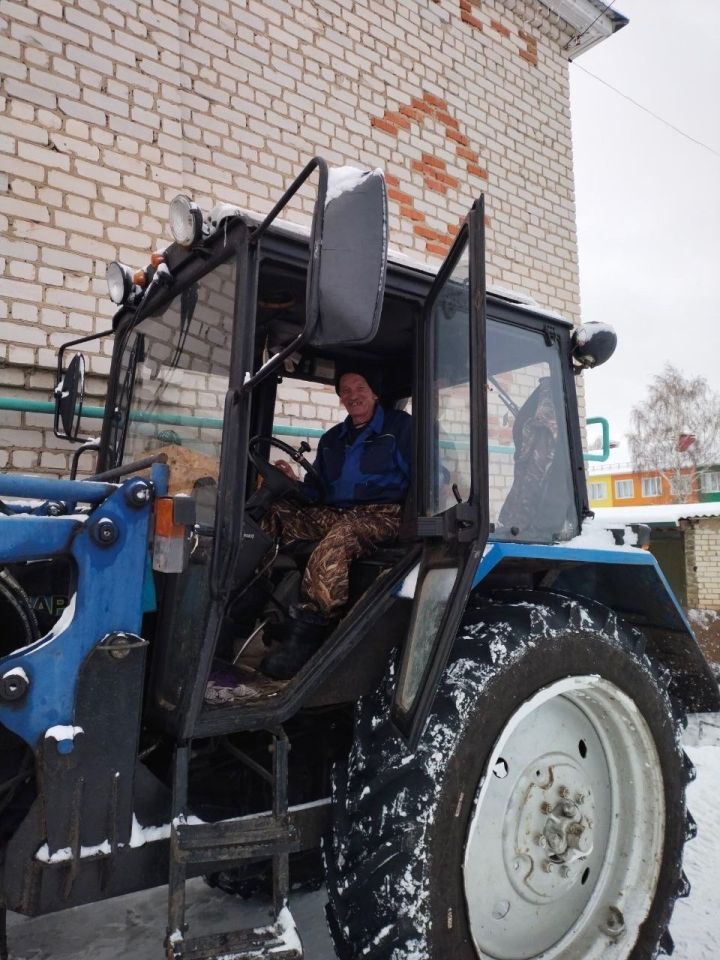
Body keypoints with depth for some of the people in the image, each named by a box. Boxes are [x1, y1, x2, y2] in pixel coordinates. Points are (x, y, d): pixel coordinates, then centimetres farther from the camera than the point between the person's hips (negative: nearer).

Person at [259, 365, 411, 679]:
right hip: (332, 514, 6)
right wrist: (294, 483, 2)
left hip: (381, 514, -6)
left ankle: (306, 635, -38)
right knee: (273, 515, -20)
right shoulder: (332, 439, 26)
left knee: (335, 543, -40)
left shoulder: (398, 426, 11)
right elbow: (316, 493, 24)